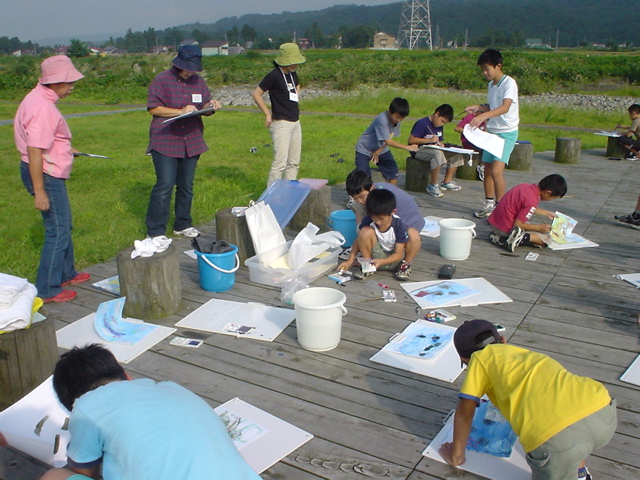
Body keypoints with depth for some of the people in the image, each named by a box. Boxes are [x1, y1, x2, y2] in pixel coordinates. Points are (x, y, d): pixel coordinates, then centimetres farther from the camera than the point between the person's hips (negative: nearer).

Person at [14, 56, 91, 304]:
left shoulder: (40, 98, 9)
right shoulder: (42, 107, -24)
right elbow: (34, 151, -27)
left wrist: (65, 148, 26)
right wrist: (39, 191, -26)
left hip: (52, 174, 11)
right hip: (45, 176, -11)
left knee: (64, 225, 22)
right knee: (58, 231, -3)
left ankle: (66, 273, 38)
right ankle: (47, 290, 6)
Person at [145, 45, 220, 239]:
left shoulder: (198, 81, 11)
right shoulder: (162, 80, -5)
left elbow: (205, 107, 16)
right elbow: (153, 108, -11)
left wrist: (211, 106, -8)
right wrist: (180, 111, -20)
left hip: (191, 142, 6)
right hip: (165, 142, -5)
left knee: (187, 186, 11)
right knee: (164, 185, -8)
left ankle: (183, 225, 26)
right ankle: (155, 231, 0)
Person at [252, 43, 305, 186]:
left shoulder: (293, 74, 11)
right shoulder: (274, 75, -12)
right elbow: (256, 94, -10)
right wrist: (268, 114, -9)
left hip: (296, 123, 9)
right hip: (281, 123, -8)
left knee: (294, 163, 11)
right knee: (280, 163, -12)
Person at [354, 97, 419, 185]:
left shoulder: (397, 120, -9)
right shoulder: (382, 120, -32)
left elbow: (390, 138, -2)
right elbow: (388, 141, -32)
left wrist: (378, 152, -14)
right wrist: (407, 147, -32)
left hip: (381, 149, 7)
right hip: (364, 149, -7)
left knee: (393, 171, -2)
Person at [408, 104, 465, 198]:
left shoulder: (439, 126, 13)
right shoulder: (422, 123, -14)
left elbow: (440, 140, 24)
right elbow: (411, 140, -20)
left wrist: (441, 144, -3)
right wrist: (430, 140, -21)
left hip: (434, 150, 9)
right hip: (419, 151, -9)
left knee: (457, 154, -4)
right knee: (438, 154, -39)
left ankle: (446, 182, 4)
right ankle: (433, 186, -28)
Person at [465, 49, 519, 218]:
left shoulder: (509, 83, -15)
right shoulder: (491, 85, 10)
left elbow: (505, 107, -31)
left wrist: (483, 116, -45)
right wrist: (478, 107, 2)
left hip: (507, 133, -8)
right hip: (492, 131, 8)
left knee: (496, 171, -18)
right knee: (487, 169, 10)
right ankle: (489, 205, 23)